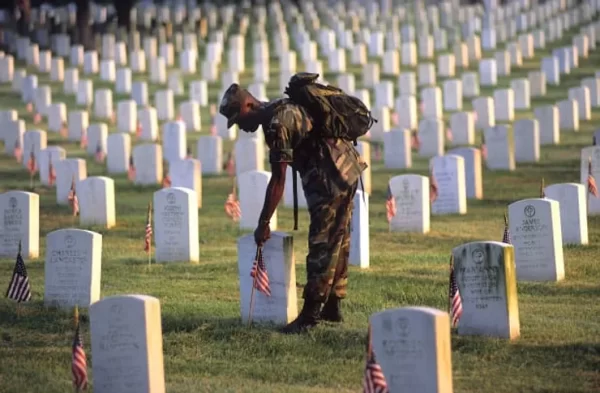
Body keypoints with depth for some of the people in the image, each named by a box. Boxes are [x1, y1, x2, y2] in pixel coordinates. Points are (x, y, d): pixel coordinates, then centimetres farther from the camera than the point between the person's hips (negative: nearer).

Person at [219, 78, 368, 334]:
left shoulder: (276, 123, -17)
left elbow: (278, 181, -16)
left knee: (322, 245, -8)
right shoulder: (282, 109, 13)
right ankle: (332, 308, 22)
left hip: (331, 178, -10)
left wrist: (263, 223, -11)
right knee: (338, 242, 15)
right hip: (347, 170, 10)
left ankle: (310, 315, -6)